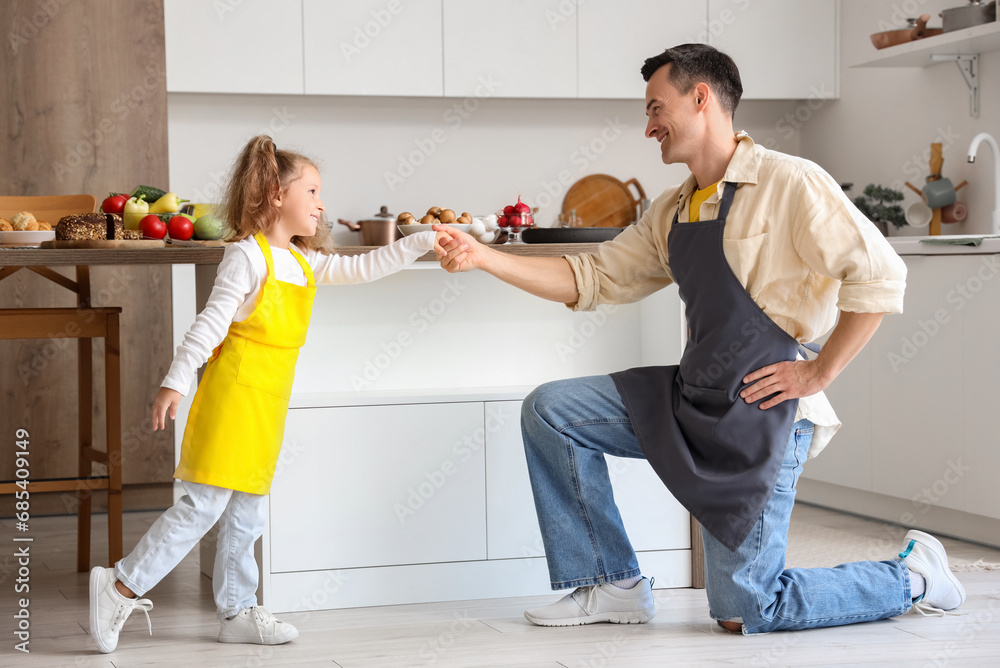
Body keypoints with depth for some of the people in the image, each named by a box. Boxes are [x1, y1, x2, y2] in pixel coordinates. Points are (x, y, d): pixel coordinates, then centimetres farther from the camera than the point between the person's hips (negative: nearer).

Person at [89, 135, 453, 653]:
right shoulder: (248, 255, -10)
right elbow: (211, 322, -15)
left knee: (246, 511, 12)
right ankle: (121, 587, -6)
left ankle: (237, 612, 18)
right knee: (204, 504, -11)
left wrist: (420, 242, 10)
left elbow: (360, 268, 16)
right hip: (234, 393, -9)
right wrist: (175, 382, -20)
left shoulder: (304, 263, 14)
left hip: (268, 404, 9)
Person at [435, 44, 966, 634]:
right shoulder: (673, 213, 13)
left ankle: (912, 577, 15)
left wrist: (818, 372, -15)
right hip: (688, 401, 8)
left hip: (760, 411, -8)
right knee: (549, 410, 1)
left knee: (743, 613, -7)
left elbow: (880, 277, -17)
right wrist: (482, 258, 4)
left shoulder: (789, 182, -13)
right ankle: (615, 585, 9)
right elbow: (593, 279, 12)